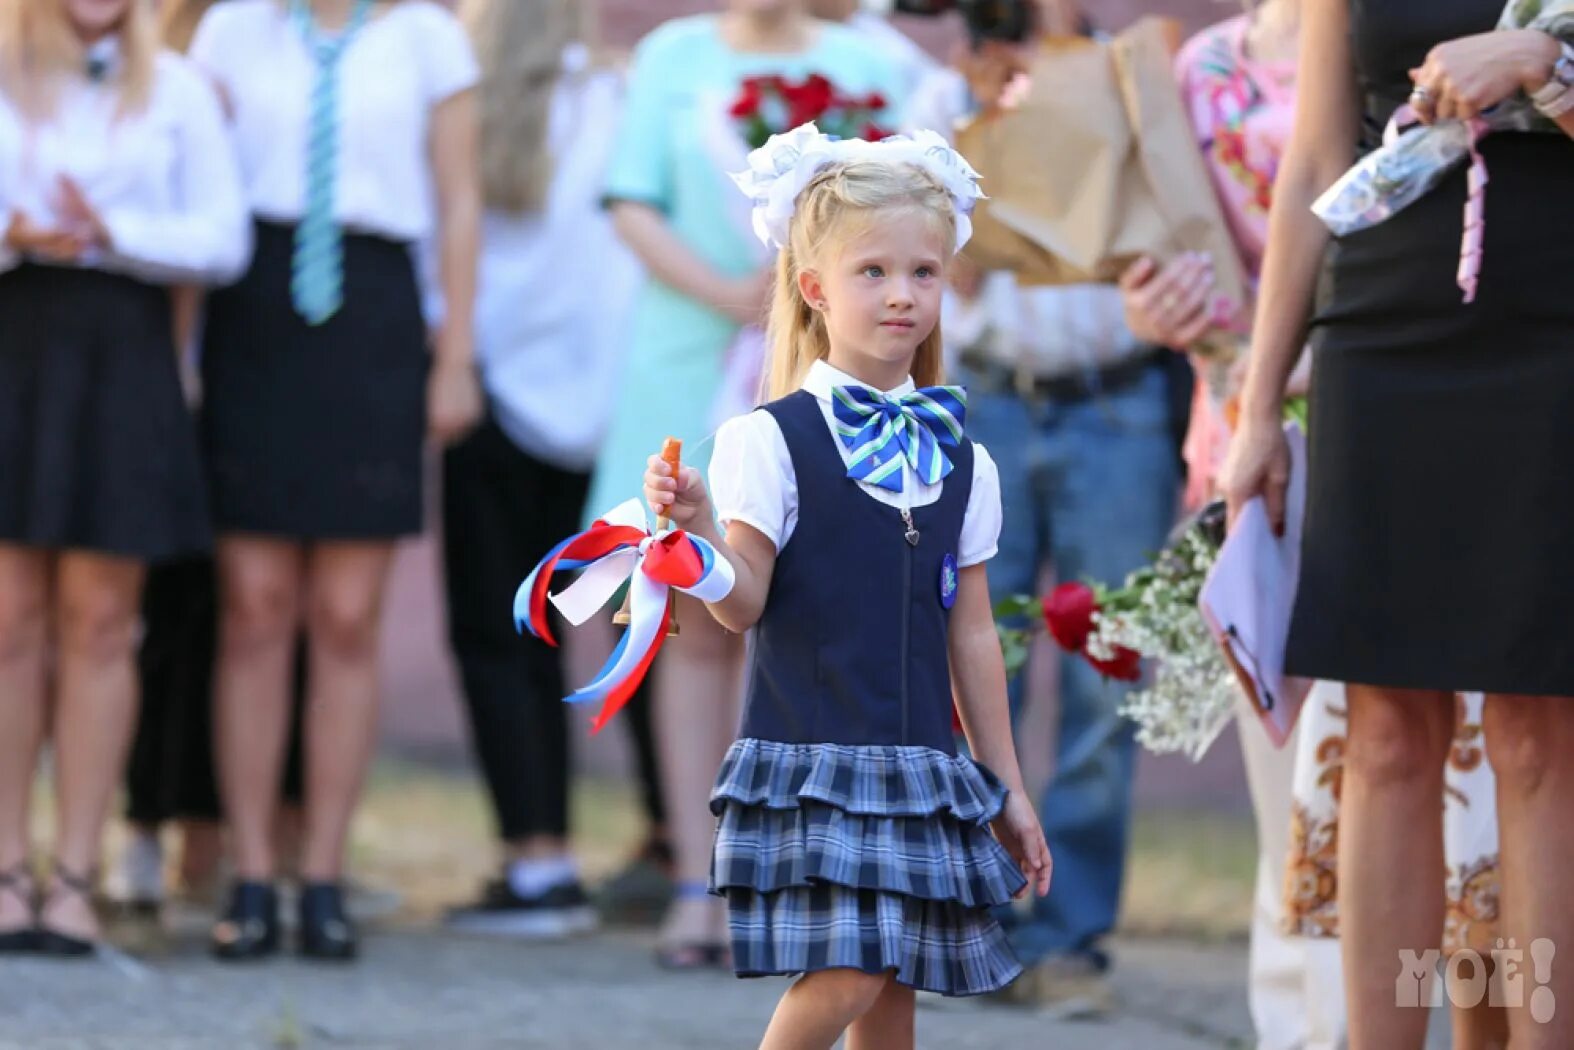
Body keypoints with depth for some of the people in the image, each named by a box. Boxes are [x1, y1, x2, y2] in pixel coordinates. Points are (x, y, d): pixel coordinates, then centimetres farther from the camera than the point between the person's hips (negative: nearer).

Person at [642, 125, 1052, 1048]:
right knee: (845, 973, -17)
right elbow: (741, 607, -7)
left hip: (921, 771, 5)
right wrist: (699, 529, -27)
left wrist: (1010, 791, 15)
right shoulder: (771, 442, -5)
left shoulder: (963, 464, 10)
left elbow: (971, 634, 14)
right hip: (809, 757, -5)